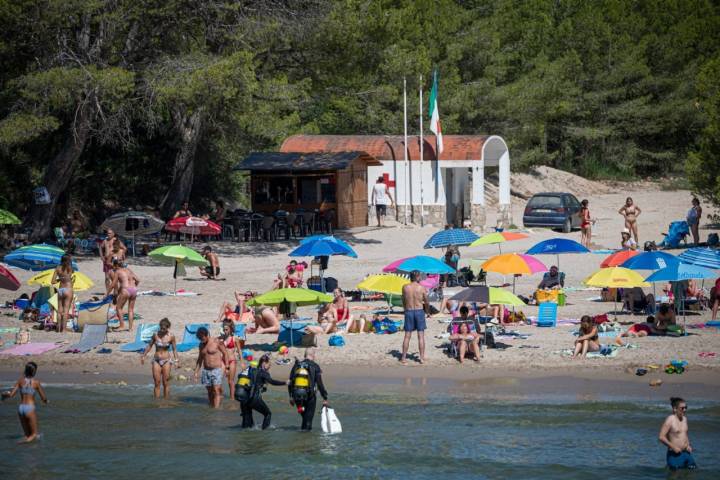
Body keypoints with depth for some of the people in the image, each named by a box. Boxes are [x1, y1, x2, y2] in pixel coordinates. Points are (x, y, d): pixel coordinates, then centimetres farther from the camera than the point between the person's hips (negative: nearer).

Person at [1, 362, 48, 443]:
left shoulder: (20, 381, 2)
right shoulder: (36, 382, -5)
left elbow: (11, 395, -2)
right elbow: (43, 398, 1)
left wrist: (4, 395, 21)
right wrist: (45, 401, 26)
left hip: (20, 408, 4)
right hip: (30, 409, -4)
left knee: (28, 434, 18)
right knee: (34, 435, 7)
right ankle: (28, 440, -23)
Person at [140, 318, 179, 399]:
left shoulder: (171, 337, -6)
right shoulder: (156, 335, -2)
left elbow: (174, 349, 1)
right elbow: (149, 346, 11)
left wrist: (177, 361, -5)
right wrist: (143, 356, 13)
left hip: (166, 361, -1)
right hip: (156, 361, 1)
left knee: (166, 383, 1)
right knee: (157, 383, 0)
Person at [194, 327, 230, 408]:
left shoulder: (217, 342, -8)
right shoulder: (201, 345, 10)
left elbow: (225, 354, -2)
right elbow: (200, 359, 19)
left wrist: (227, 367, -5)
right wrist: (196, 372, 16)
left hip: (217, 370, -6)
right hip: (206, 370, 6)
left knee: (216, 391, -13)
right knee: (210, 391, 7)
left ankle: (216, 408, -20)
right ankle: (211, 408, 13)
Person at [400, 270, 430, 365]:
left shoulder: (405, 287, -4)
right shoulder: (422, 288, -8)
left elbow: (403, 300, 7)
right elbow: (426, 302, 0)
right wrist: (428, 312, 17)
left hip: (409, 311, 2)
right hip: (419, 311, -2)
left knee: (407, 336, 6)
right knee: (421, 336, 5)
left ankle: (403, 358, 7)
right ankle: (422, 358, 6)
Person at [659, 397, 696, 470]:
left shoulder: (684, 419, 11)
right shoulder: (670, 420, -12)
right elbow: (661, 437, -16)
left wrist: (688, 445, 10)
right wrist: (673, 447, -16)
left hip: (686, 453, 7)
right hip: (675, 455, -7)